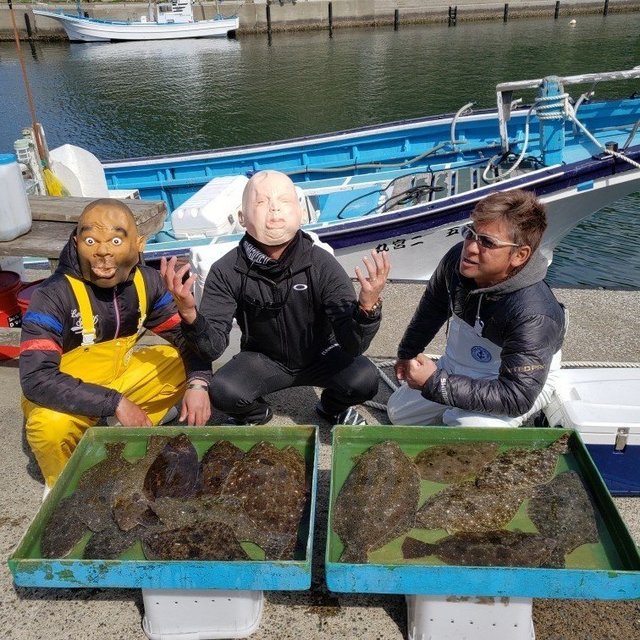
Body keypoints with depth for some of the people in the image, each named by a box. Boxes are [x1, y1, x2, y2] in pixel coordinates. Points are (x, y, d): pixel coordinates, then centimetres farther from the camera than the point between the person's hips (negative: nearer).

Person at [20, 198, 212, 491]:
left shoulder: (147, 281, -12)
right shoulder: (53, 296, -26)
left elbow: (186, 336, -6)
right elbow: (36, 379, -34)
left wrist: (197, 384, -25)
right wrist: (115, 403, -37)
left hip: (120, 374, 5)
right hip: (67, 396, -4)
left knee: (185, 362, -10)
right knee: (51, 425, -35)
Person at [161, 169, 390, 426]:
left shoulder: (322, 265, -24)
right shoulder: (226, 272, -21)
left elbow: (352, 346, -28)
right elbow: (212, 347, -24)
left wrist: (367, 307, -50)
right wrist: (189, 314, -45)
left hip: (320, 355, 0)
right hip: (263, 360, 0)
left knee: (364, 378, -28)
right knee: (222, 392, -28)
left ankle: (334, 407, 11)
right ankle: (255, 414, 11)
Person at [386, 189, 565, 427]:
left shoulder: (534, 315, -38)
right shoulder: (458, 259, -19)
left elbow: (517, 397, -37)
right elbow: (432, 308, 3)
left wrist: (435, 383, -37)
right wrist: (407, 354, 16)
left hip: (524, 382, -6)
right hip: (456, 367, 7)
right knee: (398, 411, 14)